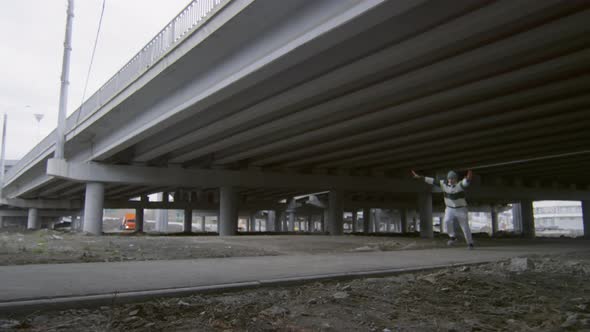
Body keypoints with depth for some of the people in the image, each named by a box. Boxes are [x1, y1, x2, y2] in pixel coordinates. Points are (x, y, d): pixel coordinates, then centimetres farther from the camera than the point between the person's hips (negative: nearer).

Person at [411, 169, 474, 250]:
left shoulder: (460, 184, -22)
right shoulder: (444, 184, -8)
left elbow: (466, 182, -45)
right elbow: (432, 181, -10)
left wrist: (468, 178, -70)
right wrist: (420, 177, -16)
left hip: (461, 209, -3)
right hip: (450, 209, 3)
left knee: (465, 227, 1)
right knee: (447, 221, -22)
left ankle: (470, 243, 23)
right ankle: (453, 238, -1)